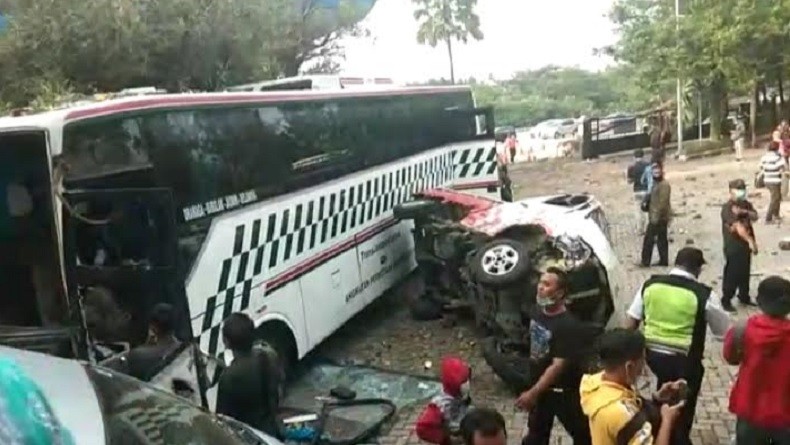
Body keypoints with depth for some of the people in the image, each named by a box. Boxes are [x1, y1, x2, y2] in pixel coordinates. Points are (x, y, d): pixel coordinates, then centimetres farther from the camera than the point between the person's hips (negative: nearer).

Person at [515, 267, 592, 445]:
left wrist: (532, 393, -29)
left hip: (565, 391, -7)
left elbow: (558, 366, -28)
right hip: (541, 387, 7)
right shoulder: (536, 313, -3)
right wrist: (534, 391, 14)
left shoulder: (568, 326, -27)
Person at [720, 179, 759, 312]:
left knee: (745, 273, 17)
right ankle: (726, 301, 7)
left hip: (745, 244, 8)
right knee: (732, 274, -3)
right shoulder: (727, 208, -16)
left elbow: (755, 216, -5)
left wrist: (745, 211, -24)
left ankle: (744, 297, 32)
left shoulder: (746, 204, 10)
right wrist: (750, 240, -34)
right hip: (733, 246, -7)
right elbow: (738, 226, -26)